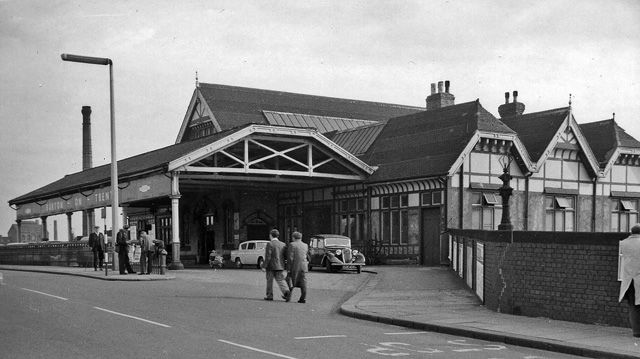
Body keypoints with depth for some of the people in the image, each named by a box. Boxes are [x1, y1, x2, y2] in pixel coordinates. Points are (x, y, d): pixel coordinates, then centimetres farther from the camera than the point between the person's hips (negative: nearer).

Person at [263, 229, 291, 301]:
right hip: (280, 266, 5)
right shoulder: (283, 244, 6)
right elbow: (286, 256, 7)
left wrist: (265, 266, -11)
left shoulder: (269, 244, -11)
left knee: (269, 280, 9)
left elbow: (268, 257, -15)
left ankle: (270, 295, 15)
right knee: (280, 280, 6)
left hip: (271, 266, -4)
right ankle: (286, 291, -16)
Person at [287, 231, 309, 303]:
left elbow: (290, 257, -11)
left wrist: (289, 268, -9)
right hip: (303, 267, 4)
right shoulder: (305, 245, 11)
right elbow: (307, 257, 15)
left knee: (291, 282, 8)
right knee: (303, 283, 4)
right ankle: (303, 298, 1)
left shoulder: (292, 245, -7)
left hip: (294, 267, -4)